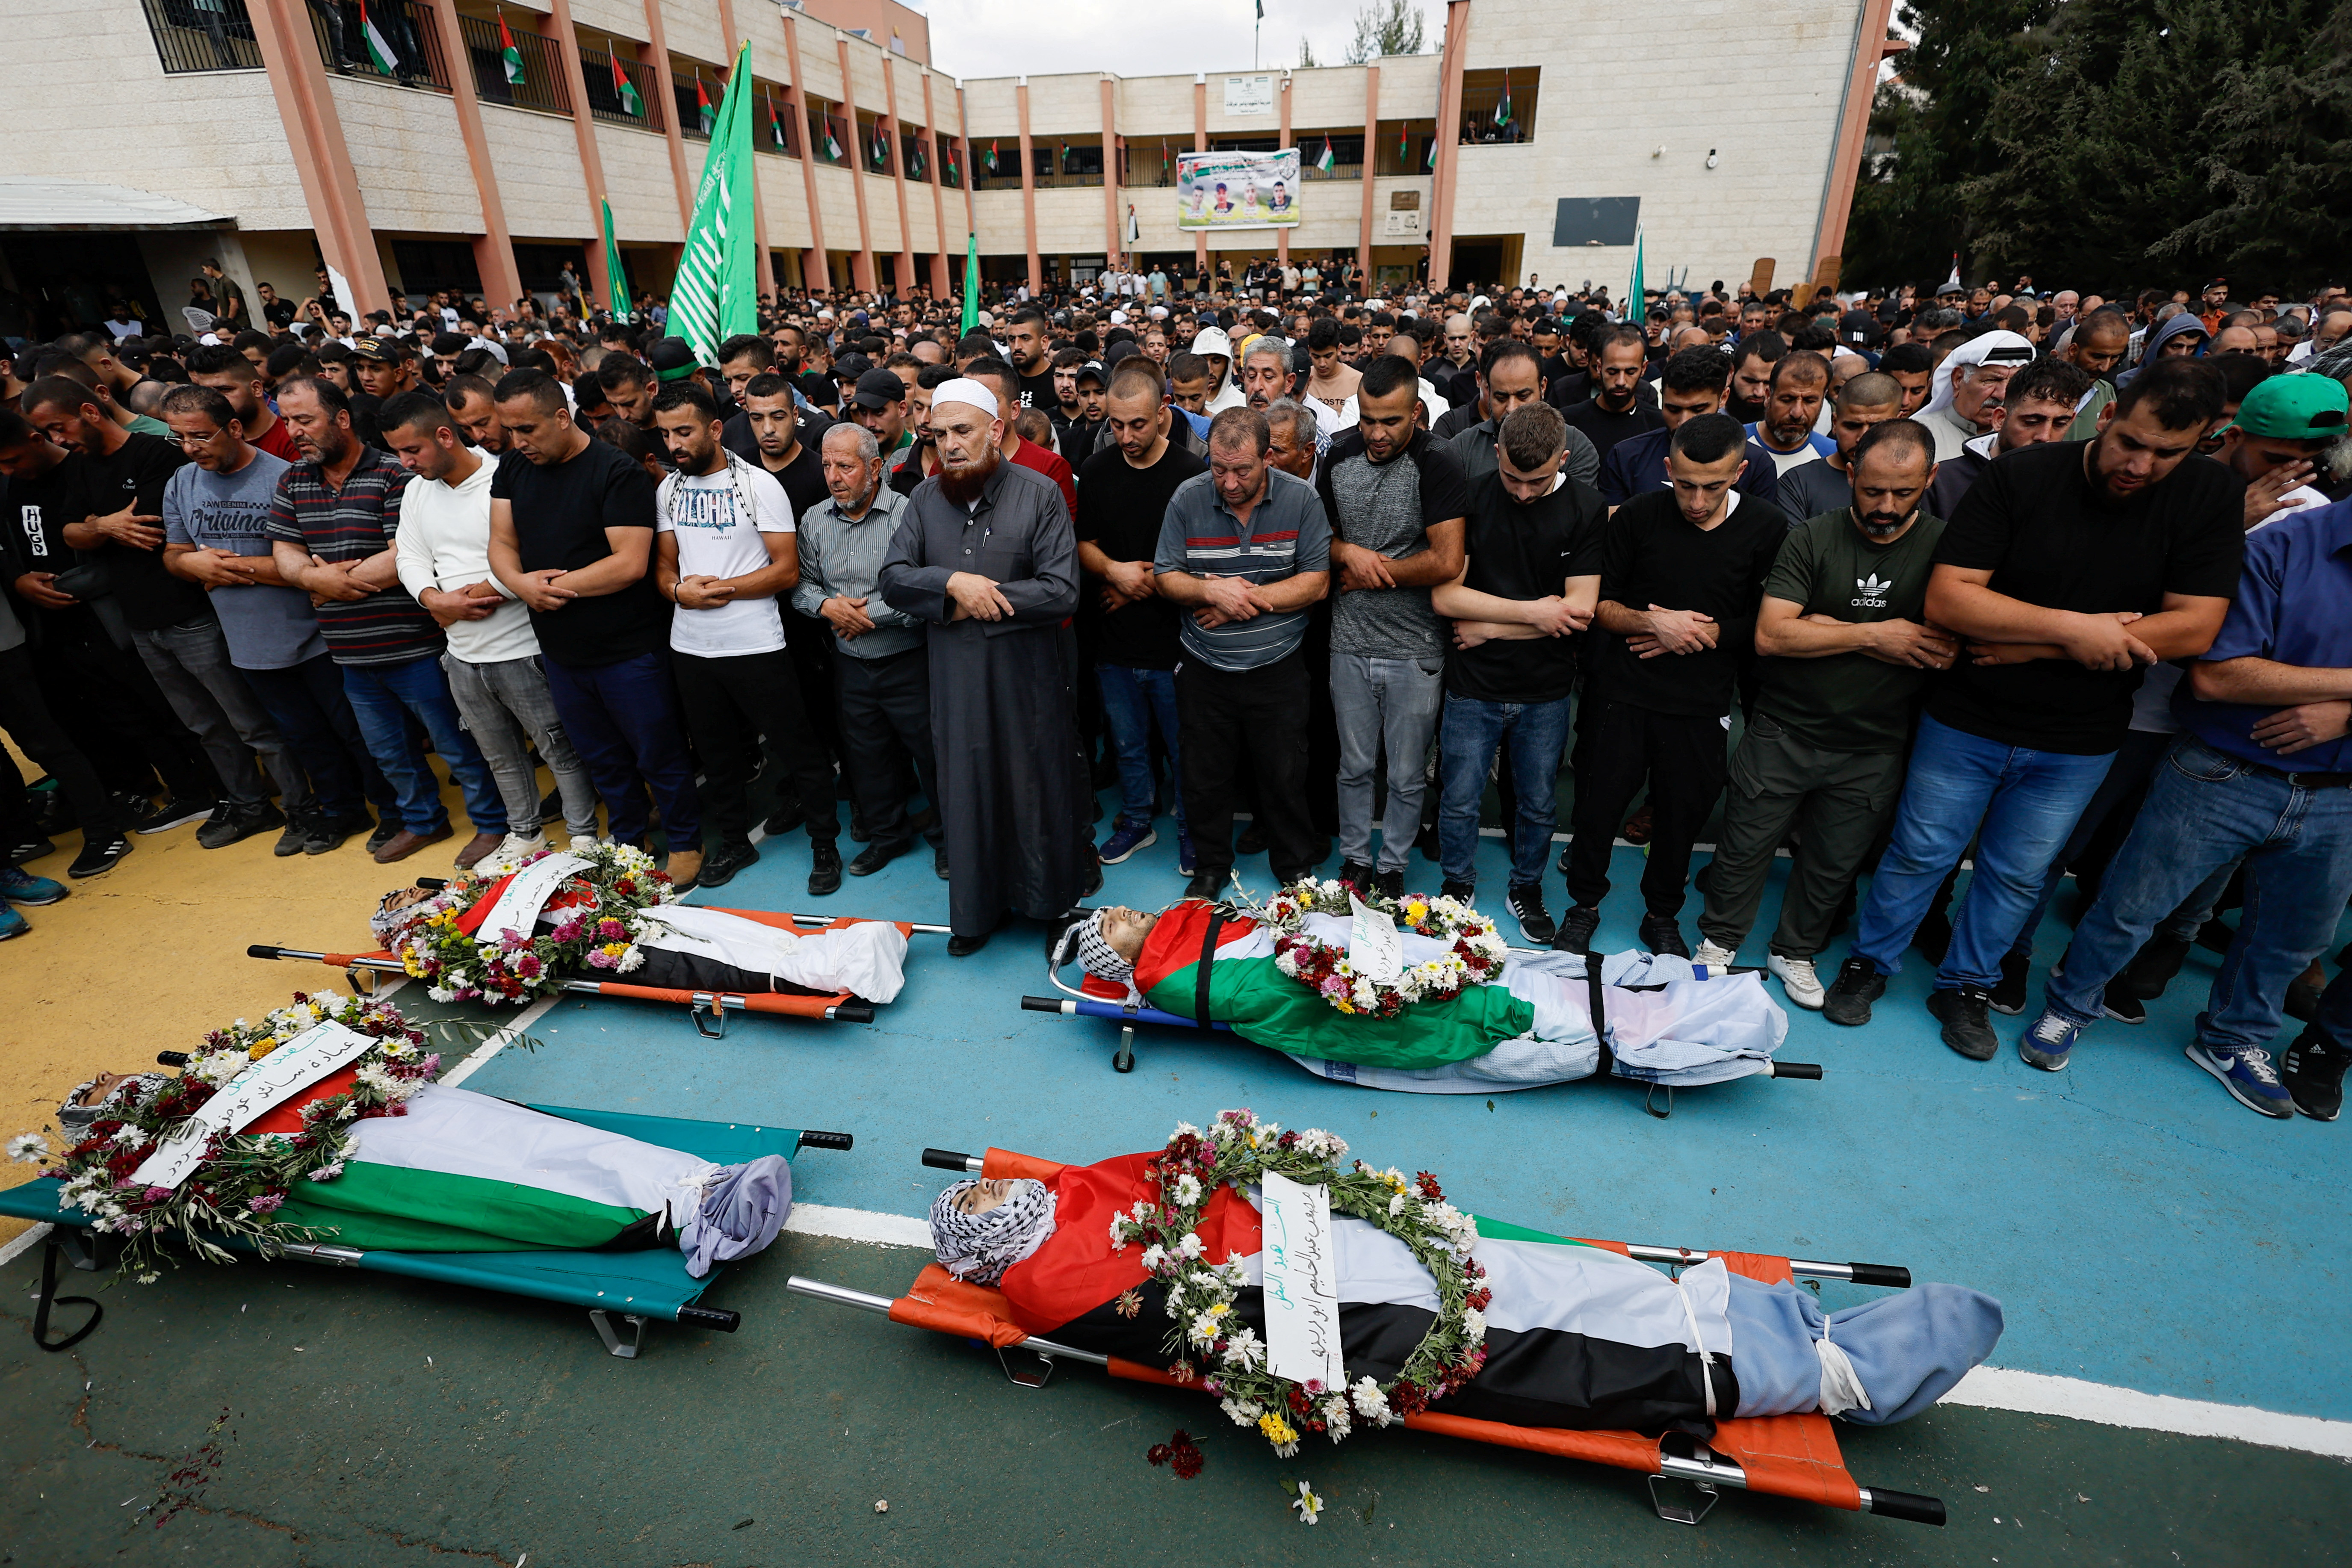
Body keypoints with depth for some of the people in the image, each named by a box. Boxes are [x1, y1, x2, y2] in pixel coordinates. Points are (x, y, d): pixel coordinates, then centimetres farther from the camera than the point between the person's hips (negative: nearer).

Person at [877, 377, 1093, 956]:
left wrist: (974, 603, -14)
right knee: (967, 793, 12)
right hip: (955, 676, 4)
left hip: (1028, 675, -3)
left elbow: (1062, 592, -14)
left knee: (1040, 791, 8)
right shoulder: (924, 498, 7)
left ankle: (1055, 906, 28)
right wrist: (952, 583, -19)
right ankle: (978, 911, 30)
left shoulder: (1041, 494, -6)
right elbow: (892, 578, 0)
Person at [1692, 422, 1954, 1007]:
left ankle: (1796, 952, 38)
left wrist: (1824, 626, -20)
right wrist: (1874, 635, -18)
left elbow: (1944, 651, -13)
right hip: (1783, 733, -1)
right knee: (1745, 847, 9)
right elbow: (1771, 636, -17)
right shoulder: (1814, 538, -7)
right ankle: (1719, 940, 31)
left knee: (1834, 864, 16)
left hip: (1873, 748, 2)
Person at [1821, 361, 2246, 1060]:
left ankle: (1966, 987, 34)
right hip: (1967, 720, -2)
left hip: (2079, 743, 2)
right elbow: (1945, 598, -19)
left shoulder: (2207, 496, -6)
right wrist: (2071, 628, -25)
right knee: (1920, 853, 10)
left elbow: (2195, 628, -13)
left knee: (2017, 876, 16)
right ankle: (1870, 963, 29)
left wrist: (2031, 647, -19)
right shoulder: (2021, 477, -13)